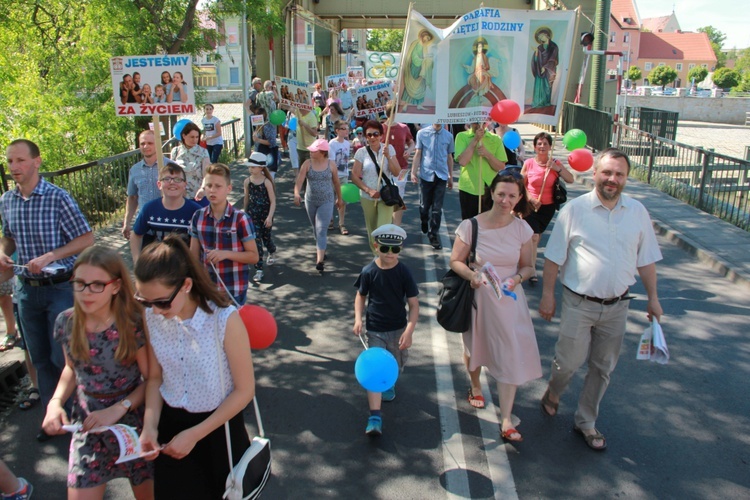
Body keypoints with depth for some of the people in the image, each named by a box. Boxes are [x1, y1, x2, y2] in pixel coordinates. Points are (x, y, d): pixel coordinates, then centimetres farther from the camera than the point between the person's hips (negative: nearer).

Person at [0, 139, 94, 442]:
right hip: (26, 289, 5)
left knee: (63, 357, 1)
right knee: (40, 359, 15)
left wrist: (49, 256, -21)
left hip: (60, 288, -5)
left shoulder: (58, 197, -14)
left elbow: (86, 238, -13)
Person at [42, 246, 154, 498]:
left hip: (134, 424, -3)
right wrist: (56, 402, -6)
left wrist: (118, 409, -22)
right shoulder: (66, 323, -7)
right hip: (87, 425, 3)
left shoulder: (134, 325, -20)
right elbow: (72, 368, 10)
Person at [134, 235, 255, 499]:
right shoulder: (151, 317, -12)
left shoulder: (224, 319, -26)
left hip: (218, 426, -3)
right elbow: (155, 378, 2)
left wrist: (195, 435, -15)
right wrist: (150, 425, -13)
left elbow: (244, 390, -17)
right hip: (169, 425, 4)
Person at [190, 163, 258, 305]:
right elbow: (194, 255, 7)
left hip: (234, 290, -3)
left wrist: (226, 253, -21)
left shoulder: (240, 219, -12)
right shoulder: (198, 217, 0)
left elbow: (253, 256, -9)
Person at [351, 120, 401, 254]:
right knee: (371, 229, 14)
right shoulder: (361, 152, -4)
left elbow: (397, 172, -6)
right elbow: (355, 176, -5)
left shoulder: (389, 149, -2)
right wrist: (369, 190, -16)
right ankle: (376, 253, 35)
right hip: (367, 197, 1)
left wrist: (388, 156, -19)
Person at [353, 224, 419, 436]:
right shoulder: (369, 271, -10)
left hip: (398, 329, 1)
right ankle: (375, 417, -7)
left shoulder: (404, 273, -13)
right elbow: (361, 296, 4)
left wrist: (409, 331, -21)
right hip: (374, 329, -1)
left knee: (396, 366, 19)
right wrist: (358, 318, -11)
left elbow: (414, 305, -11)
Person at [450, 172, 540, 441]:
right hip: (478, 298, -1)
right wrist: (471, 275, -25)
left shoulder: (522, 229, -5)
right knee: (475, 346, 19)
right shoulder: (471, 226, -12)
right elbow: (455, 261, -6)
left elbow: (527, 266, 4)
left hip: (509, 300, 1)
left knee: (511, 355, -2)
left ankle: (506, 421, 9)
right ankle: (475, 386, 51)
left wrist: (516, 279, -17)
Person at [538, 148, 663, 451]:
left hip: (617, 305, 4)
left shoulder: (637, 212, 2)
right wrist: (547, 295, -5)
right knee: (569, 362, 4)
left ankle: (586, 421, 33)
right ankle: (553, 393, 39)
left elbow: (646, 259, 9)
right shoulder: (574, 209, -9)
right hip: (579, 304, -3)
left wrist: (653, 297, 9)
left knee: (603, 368, 14)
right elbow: (553, 258, -5)